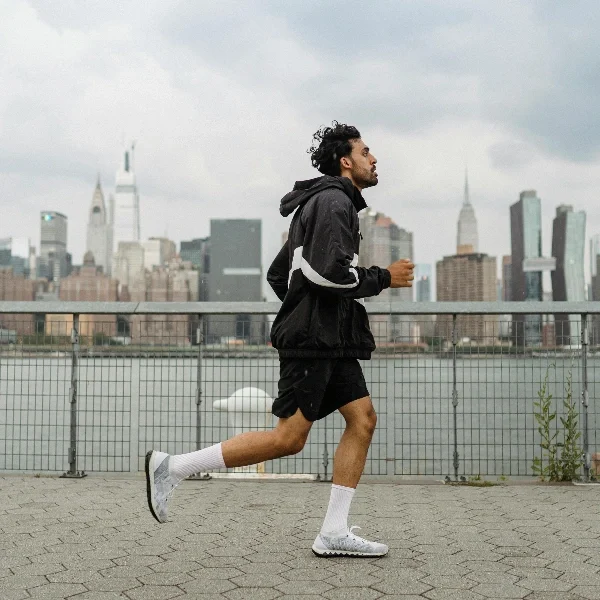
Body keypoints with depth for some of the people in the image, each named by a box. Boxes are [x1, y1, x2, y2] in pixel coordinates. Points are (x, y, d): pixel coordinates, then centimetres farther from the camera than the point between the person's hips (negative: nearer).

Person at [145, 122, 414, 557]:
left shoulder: (323, 203, 23)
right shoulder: (334, 200, -8)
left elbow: (278, 274, 24)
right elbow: (328, 272, -23)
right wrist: (384, 278, -10)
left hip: (331, 340, 11)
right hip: (314, 339, -10)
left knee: (363, 419, 3)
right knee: (289, 438, -11)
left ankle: (334, 534, 3)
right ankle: (173, 467, -4)